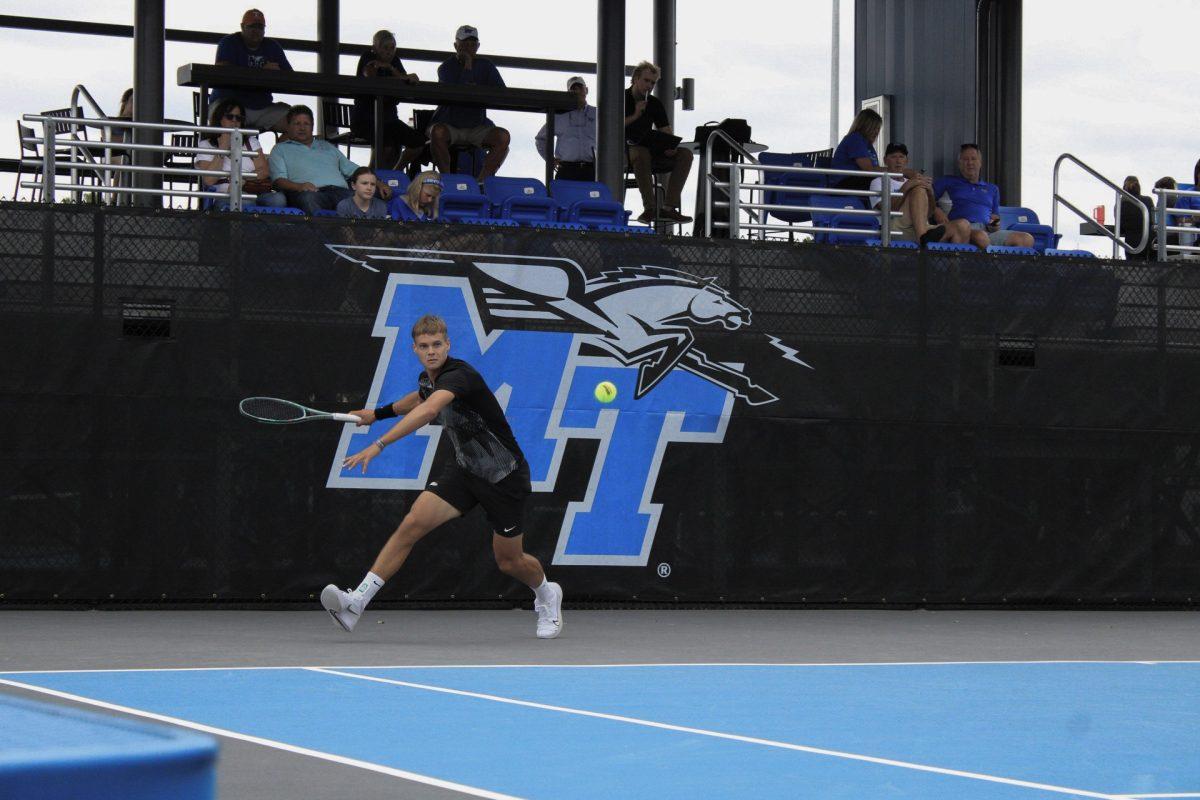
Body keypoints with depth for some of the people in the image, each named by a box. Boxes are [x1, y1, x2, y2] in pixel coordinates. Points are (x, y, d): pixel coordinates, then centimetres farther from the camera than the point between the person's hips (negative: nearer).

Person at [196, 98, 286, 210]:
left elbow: (264, 171, 9)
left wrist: (242, 178, -9)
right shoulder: (206, 145, 15)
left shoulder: (251, 141, 24)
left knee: (278, 198, -32)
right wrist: (223, 148, 0)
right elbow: (209, 180, -3)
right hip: (224, 197, -3)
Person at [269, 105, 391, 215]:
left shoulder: (327, 147, 37)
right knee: (308, 198, -43)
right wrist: (298, 186, -15)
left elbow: (352, 169, 33)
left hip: (339, 191, 3)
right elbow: (279, 179, 7)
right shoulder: (280, 149, 23)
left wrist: (379, 184, 17)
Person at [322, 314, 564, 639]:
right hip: (464, 469, 6)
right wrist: (378, 412, 28)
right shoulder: (427, 379, 0)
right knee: (412, 524, -16)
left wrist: (379, 445, -54)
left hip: (504, 476, -6)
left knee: (509, 562, 6)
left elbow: (428, 410, -47)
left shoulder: (459, 374, -27)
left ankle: (547, 594, 42)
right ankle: (357, 602, -22)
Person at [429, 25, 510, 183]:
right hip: (448, 125, -3)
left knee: (503, 136, -25)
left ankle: (482, 179, -28)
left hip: (477, 126, 3)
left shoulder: (485, 66, 10)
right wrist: (468, 64, -13)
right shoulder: (447, 67, -1)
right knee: (437, 133, -37)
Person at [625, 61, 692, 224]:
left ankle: (669, 207, -26)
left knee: (685, 154, -15)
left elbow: (666, 132, 11)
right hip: (627, 151, -6)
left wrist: (670, 147, -11)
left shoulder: (655, 104, 17)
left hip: (650, 151, 6)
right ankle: (649, 208, -42)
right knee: (641, 153, -41)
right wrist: (635, 116, -12)